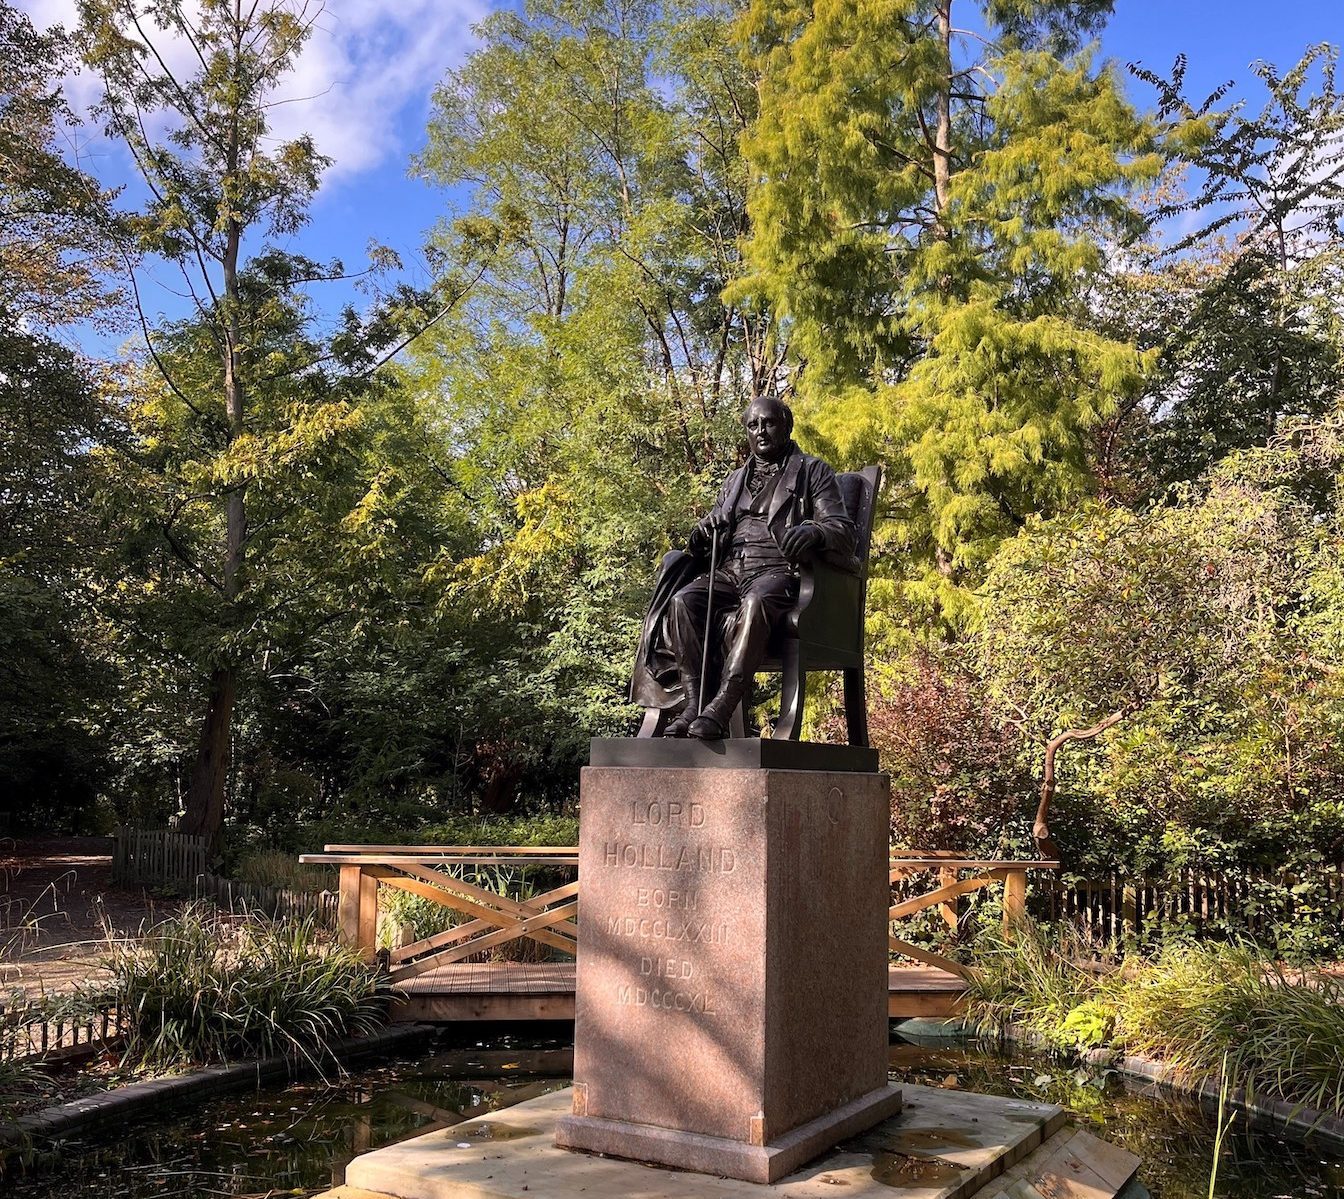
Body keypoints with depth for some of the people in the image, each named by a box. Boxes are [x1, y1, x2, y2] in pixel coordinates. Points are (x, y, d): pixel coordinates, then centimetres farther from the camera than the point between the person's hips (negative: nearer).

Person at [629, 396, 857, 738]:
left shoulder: (812, 471, 13)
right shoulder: (736, 479, 29)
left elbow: (843, 528, 2)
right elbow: (713, 525, 29)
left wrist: (814, 533, -24)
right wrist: (703, 534, 2)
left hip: (778, 571, -5)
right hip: (729, 569, 5)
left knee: (755, 603, -40)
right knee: (682, 600, -28)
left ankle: (720, 709, -48)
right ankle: (693, 702, -35)